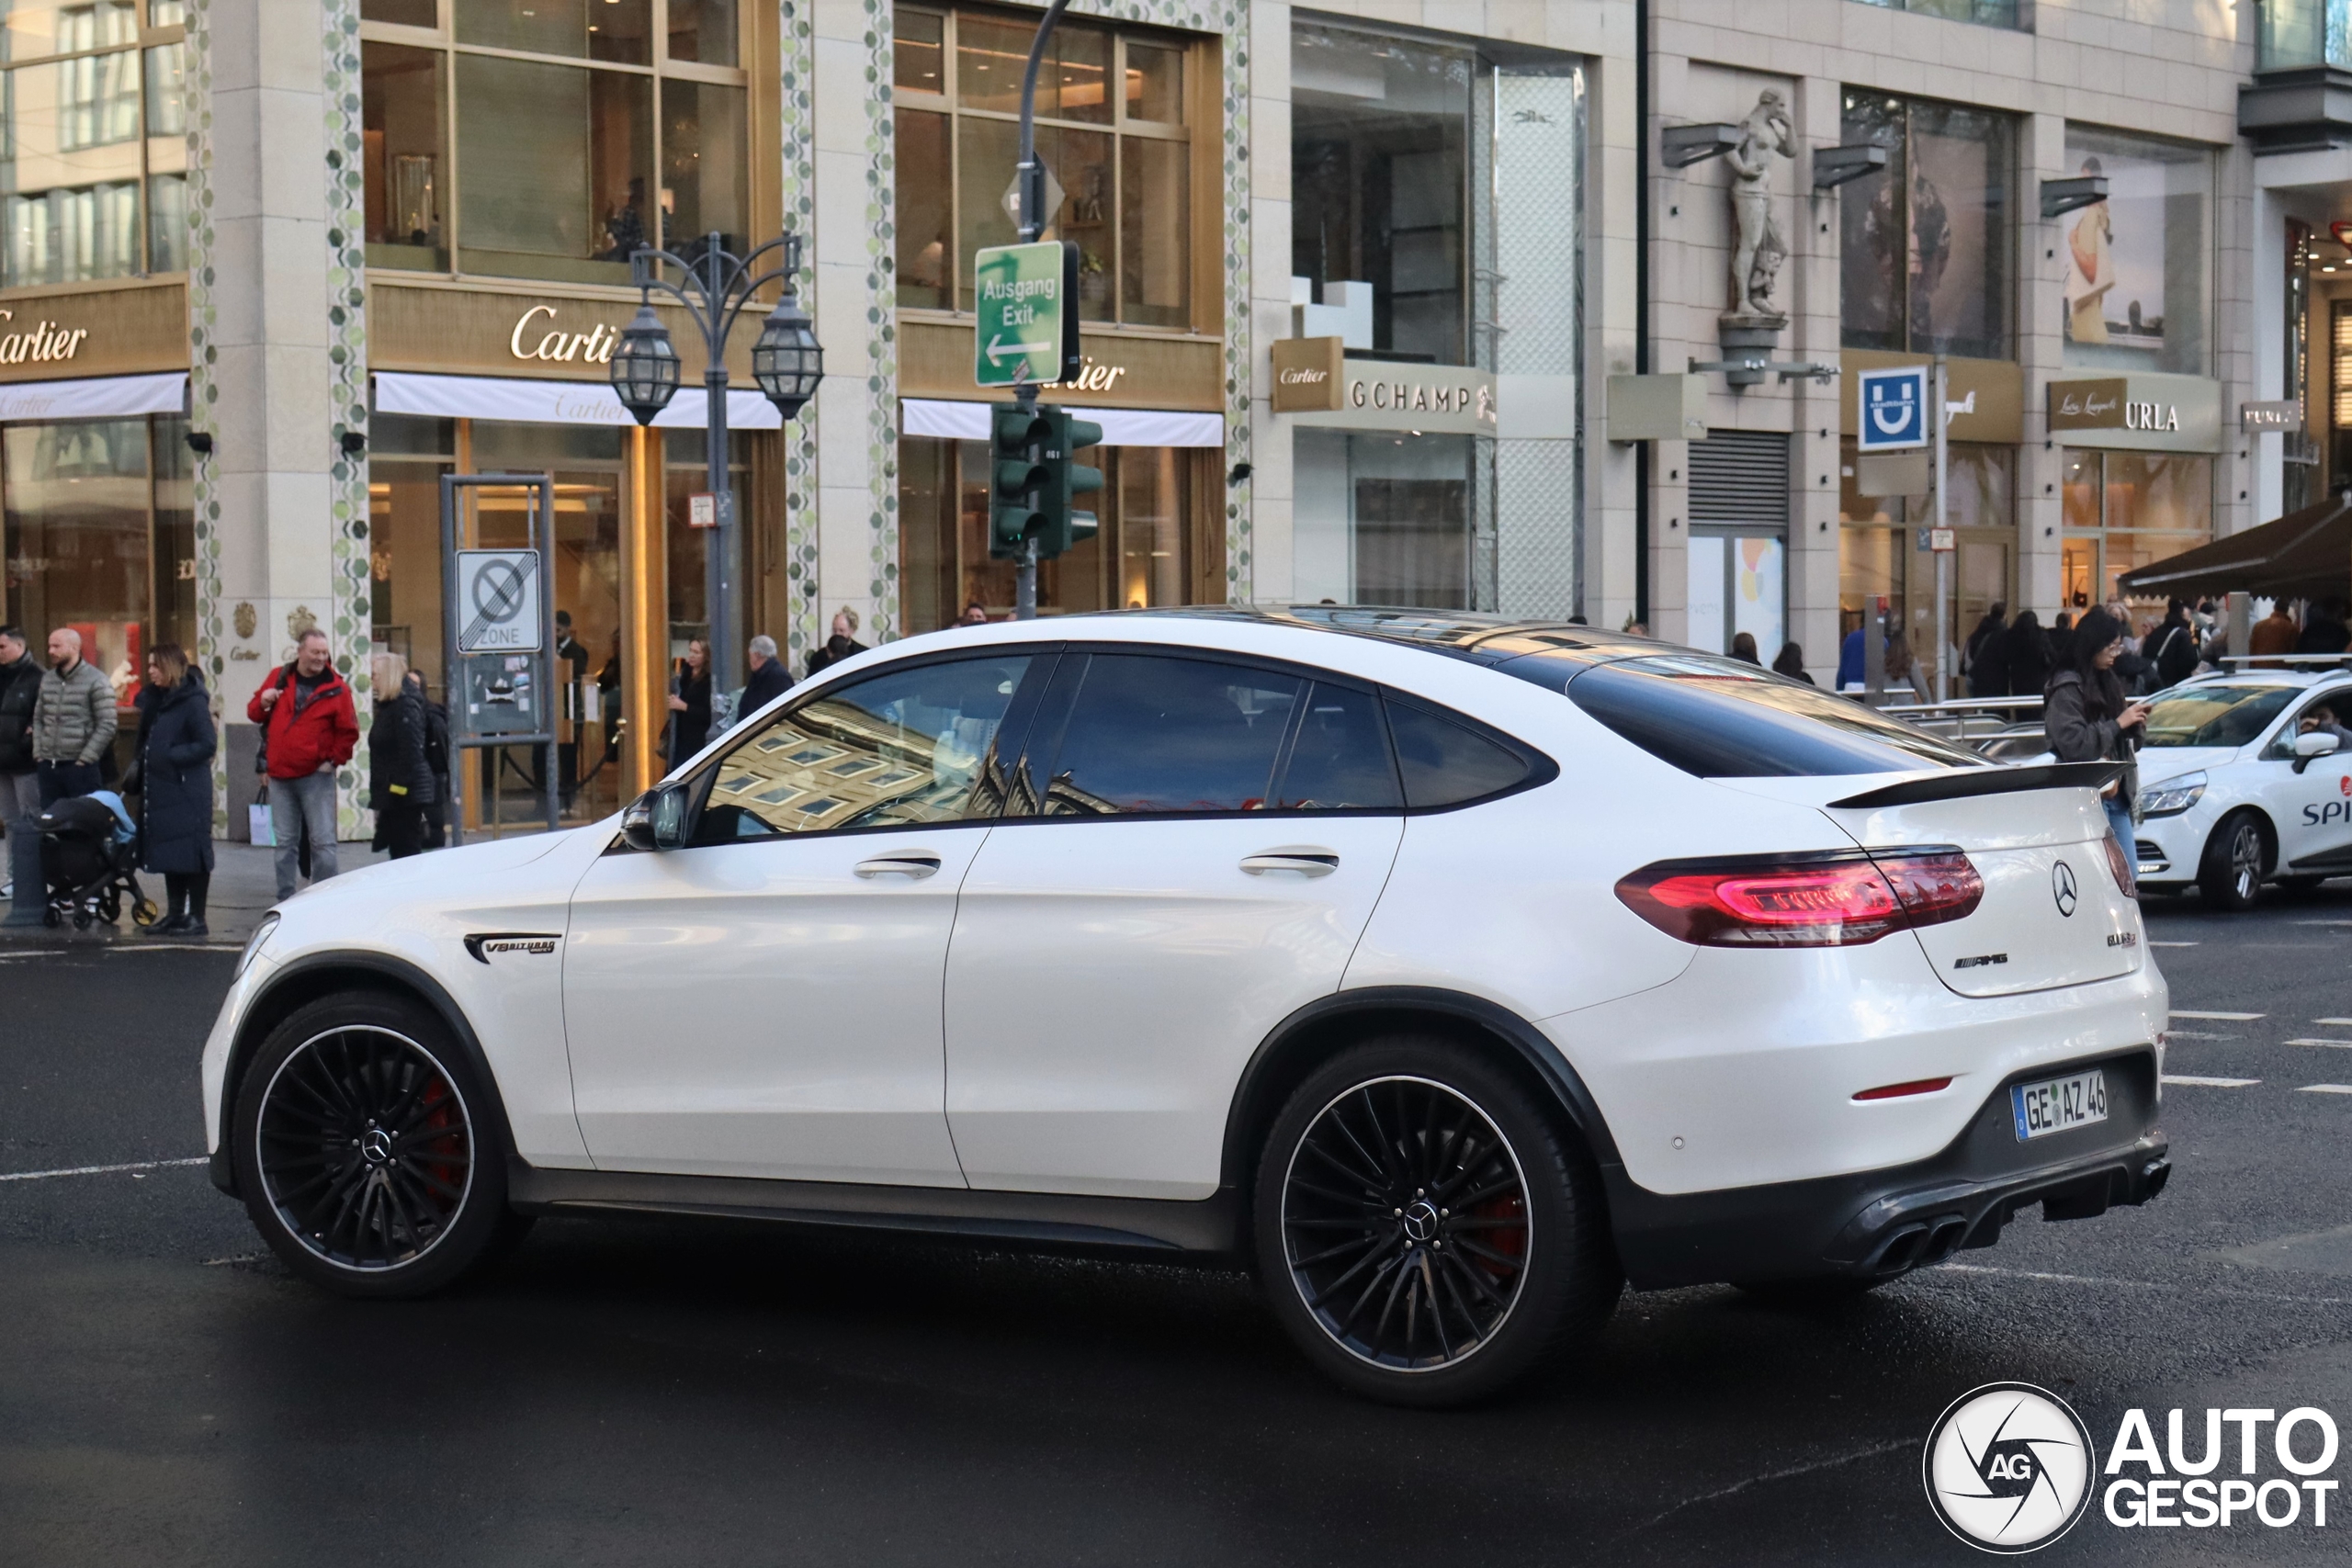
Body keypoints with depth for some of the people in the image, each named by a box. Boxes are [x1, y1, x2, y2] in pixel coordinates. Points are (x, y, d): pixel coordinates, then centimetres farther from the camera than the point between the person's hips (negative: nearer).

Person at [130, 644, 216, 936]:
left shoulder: (193, 701, -11)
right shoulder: (154, 699, 15)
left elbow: (208, 744, -16)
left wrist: (170, 757, -16)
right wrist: (139, 761, 9)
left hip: (187, 791, -9)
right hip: (161, 789, 9)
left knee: (190, 853, -5)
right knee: (169, 854, 11)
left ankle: (197, 918, -2)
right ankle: (175, 914, 18)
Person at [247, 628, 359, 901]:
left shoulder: (336, 688, -4)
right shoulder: (278, 678, 7)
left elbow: (349, 731, 0)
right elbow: (254, 713, 15)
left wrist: (334, 760, -5)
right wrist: (263, 703, -6)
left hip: (315, 776, -4)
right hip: (280, 776, 4)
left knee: (322, 842, -5)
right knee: (285, 843, 9)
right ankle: (287, 902, 16)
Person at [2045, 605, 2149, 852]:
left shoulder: (2108, 681, 14)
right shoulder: (2066, 688, -10)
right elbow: (2073, 744, -20)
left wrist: (2136, 724, -1)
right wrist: (2118, 724, -16)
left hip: (2116, 796, 8)